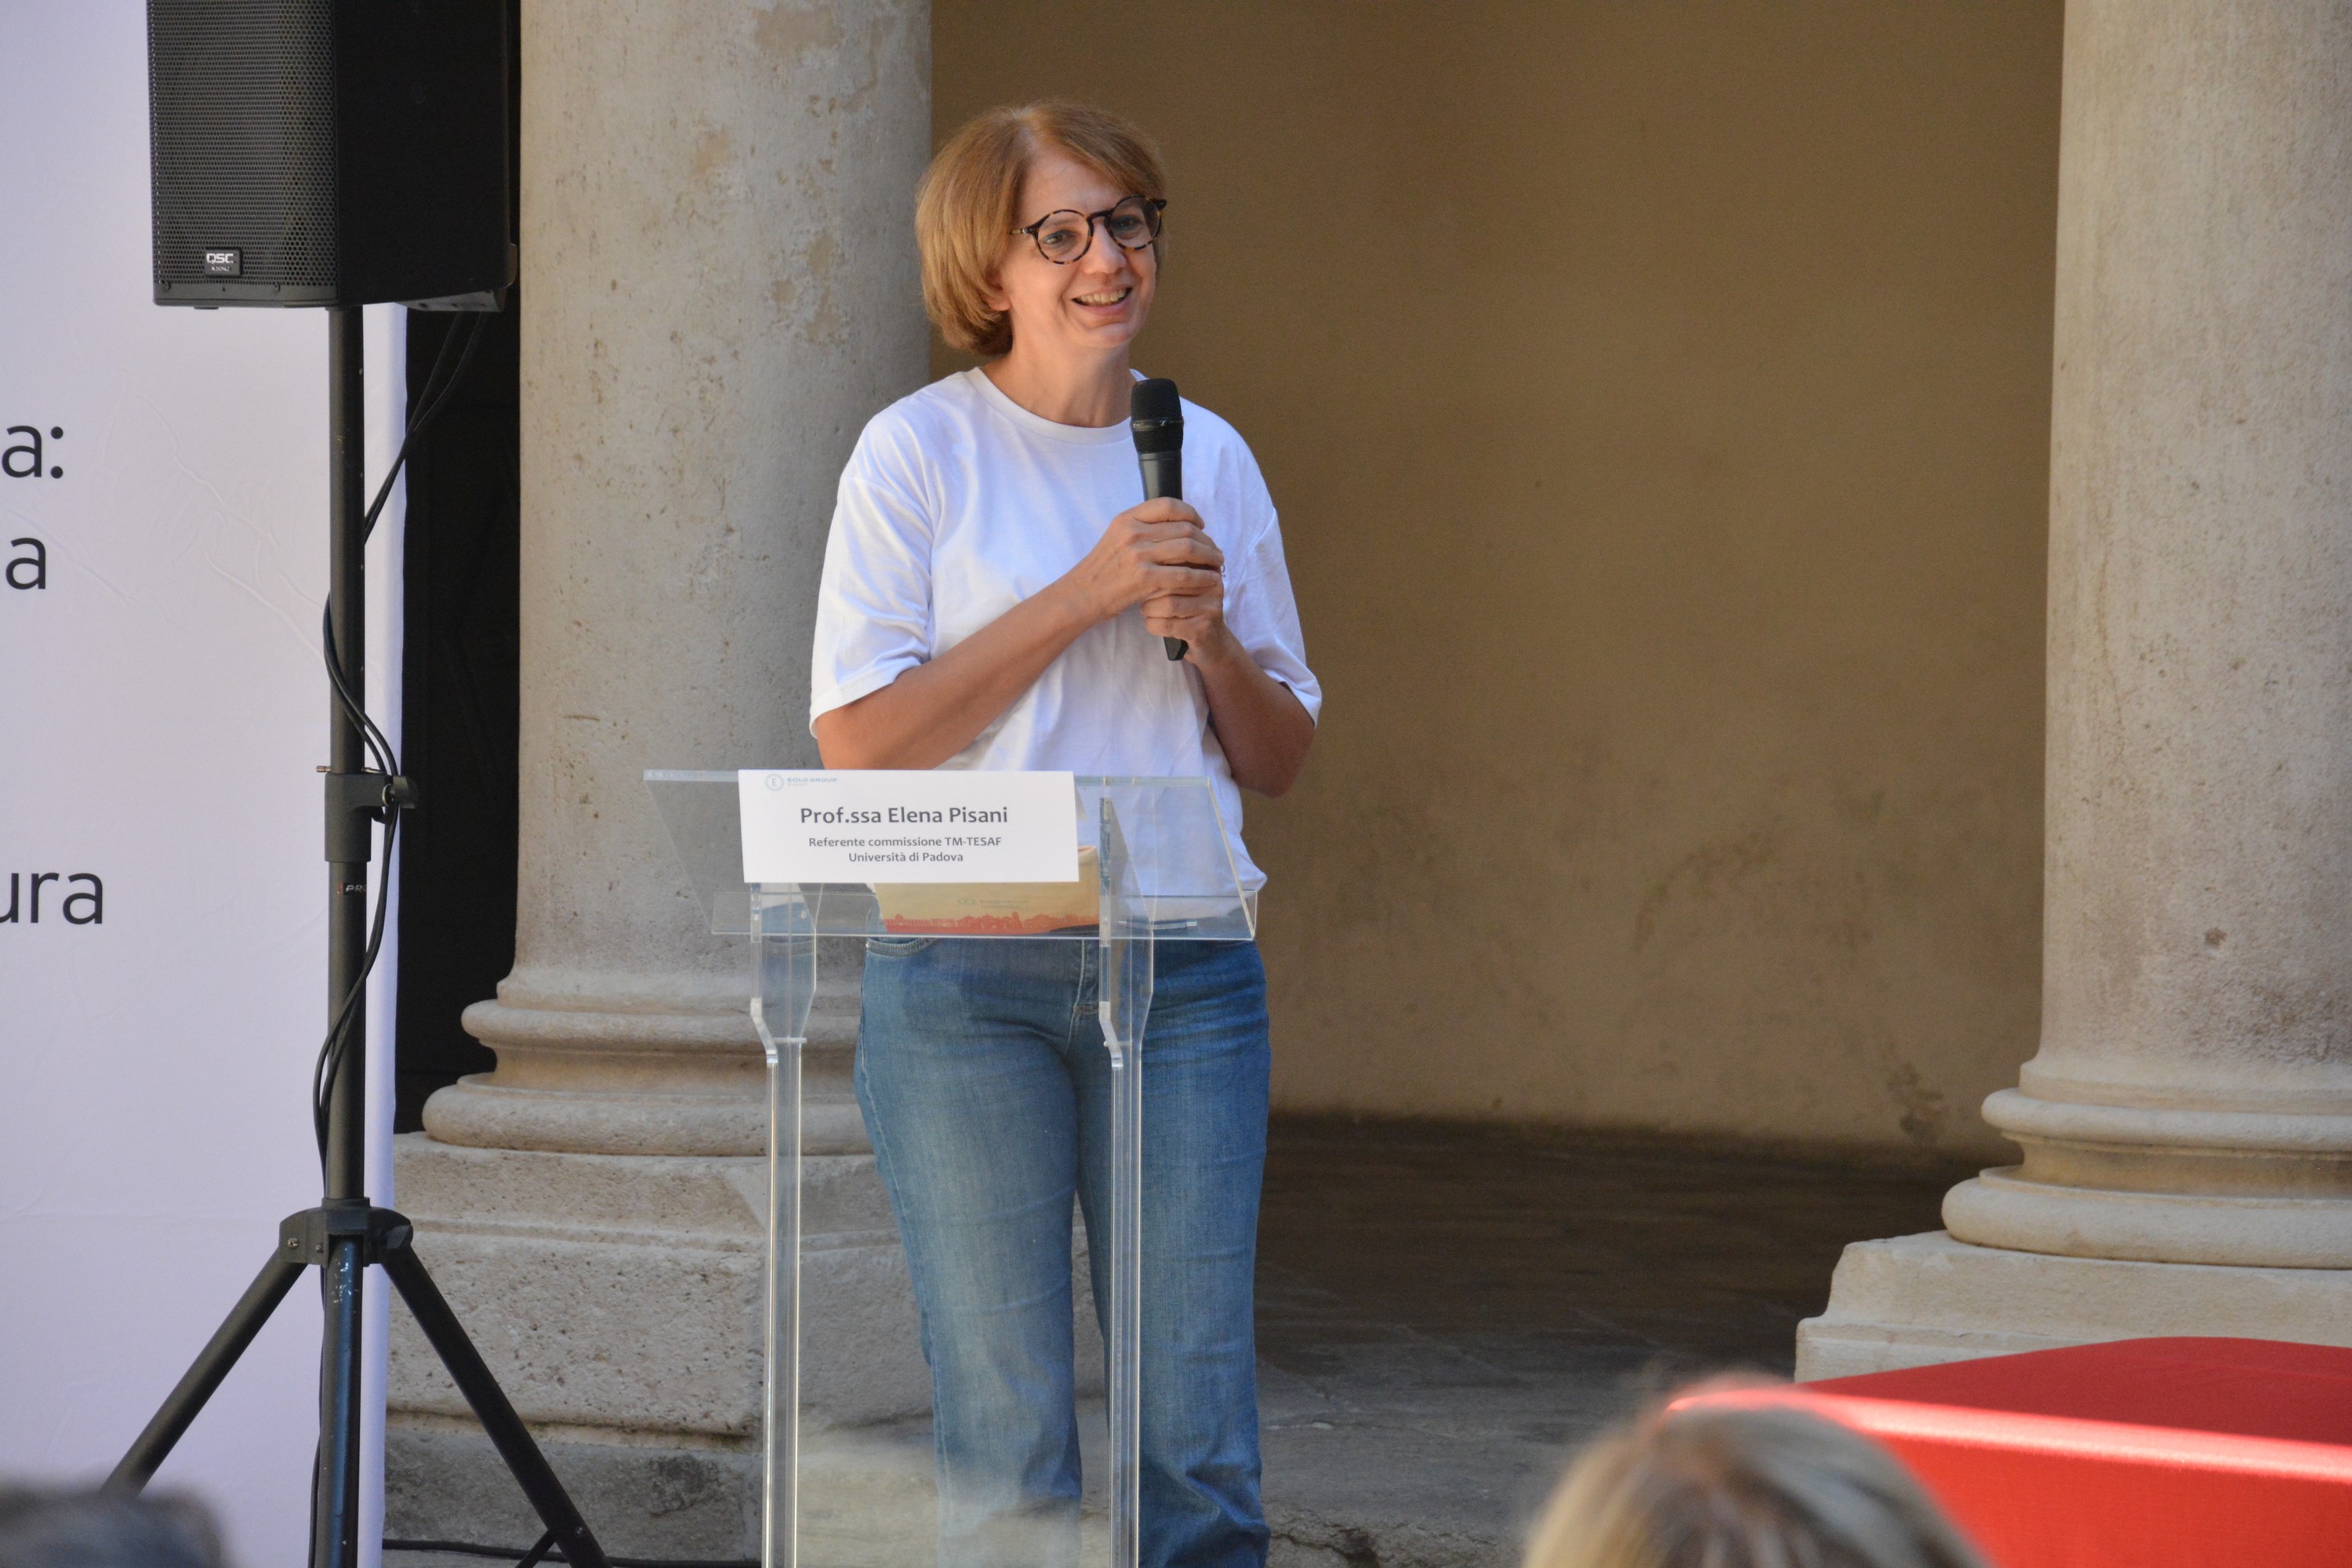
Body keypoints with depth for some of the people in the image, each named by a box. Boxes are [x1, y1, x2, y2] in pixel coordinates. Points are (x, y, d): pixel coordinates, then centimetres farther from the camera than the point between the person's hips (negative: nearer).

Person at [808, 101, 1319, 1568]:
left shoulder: (1209, 456, 12)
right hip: (966, 980, -3)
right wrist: (1085, 595, -12)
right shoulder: (920, 452, 0)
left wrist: (1209, 632, -5)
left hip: (1183, 974, 3)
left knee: (1200, 1445, -1)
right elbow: (855, 739, -9)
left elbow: (1279, 761, 16)